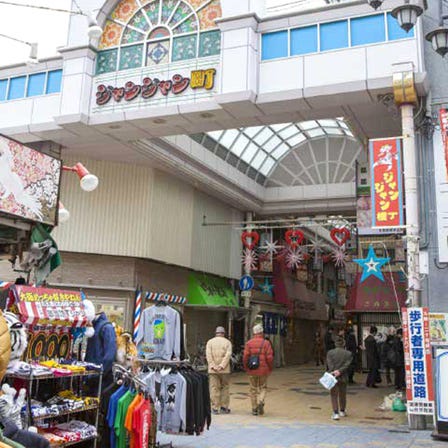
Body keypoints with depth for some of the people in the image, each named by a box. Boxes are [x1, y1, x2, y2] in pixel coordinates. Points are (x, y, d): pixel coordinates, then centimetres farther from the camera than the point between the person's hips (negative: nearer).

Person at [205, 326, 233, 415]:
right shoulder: (227, 342, 4)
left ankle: (215, 408, 0)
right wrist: (222, 366, -12)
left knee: (214, 388, 1)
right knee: (225, 387, 10)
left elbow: (208, 355, -5)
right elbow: (228, 355, -8)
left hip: (212, 370, 0)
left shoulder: (210, 342, 6)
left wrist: (213, 366, -9)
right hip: (225, 370, 0)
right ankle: (224, 407, 11)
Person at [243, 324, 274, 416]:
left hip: (252, 371, 1)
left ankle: (254, 409, 16)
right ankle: (260, 402, -10)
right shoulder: (266, 343, -6)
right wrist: (270, 369, 3)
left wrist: (246, 368, 6)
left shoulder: (249, 343, -3)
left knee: (254, 389, 13)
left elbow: (245, 357, -8)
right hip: (263, 371, -1)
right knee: (263, 388, 14)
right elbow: (270, 358, -11)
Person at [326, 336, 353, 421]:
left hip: (333, 377, -2)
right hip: (343, 378, 2)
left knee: (334, 395, 4)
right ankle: (342, 411, 32)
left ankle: (336, 413, -6)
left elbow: (329, 365, -13)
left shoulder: (330, 353, -5)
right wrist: (339, 371, -15)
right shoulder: (348, 354, -3)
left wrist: (333, 372, -15)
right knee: (342, 395, 18)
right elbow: (347, 365, -12)